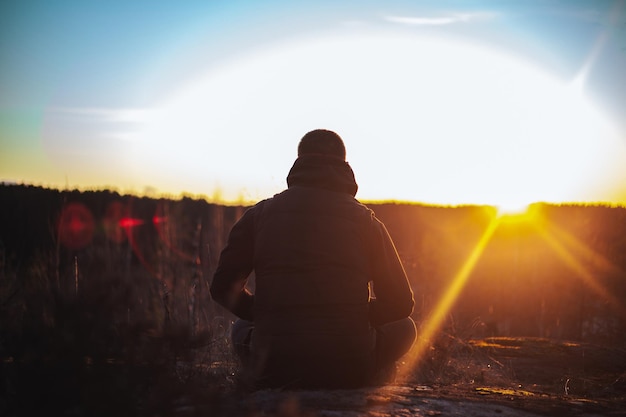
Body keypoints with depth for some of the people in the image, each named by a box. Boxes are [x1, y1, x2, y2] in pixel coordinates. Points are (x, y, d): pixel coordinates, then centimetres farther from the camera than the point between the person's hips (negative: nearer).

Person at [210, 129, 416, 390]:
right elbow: (400, 303, 5)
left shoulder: (260, 213, 5)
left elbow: (223, 288, 7)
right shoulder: (364, 219, 3)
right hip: (350, 373, 0)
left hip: (273, 372, 1)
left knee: (242, 329, 34)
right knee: (404, 327, 28)